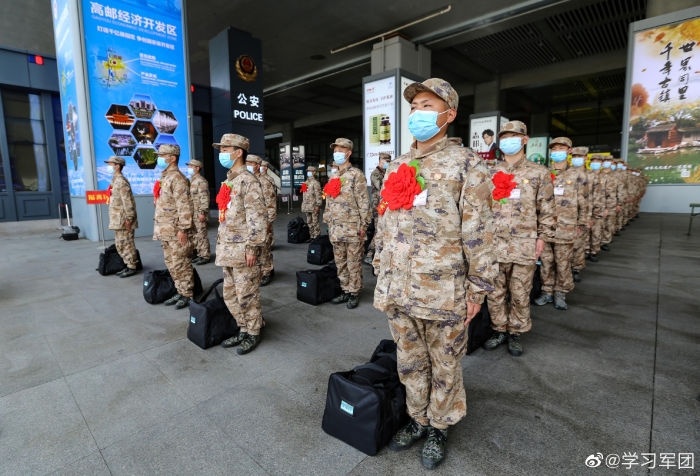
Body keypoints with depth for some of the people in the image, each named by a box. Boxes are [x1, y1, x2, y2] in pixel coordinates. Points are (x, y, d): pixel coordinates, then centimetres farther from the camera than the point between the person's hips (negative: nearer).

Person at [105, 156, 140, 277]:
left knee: (127, 243, -4)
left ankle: (132, 267, 3)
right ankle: (128, 265, 21)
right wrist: (115, 218, 20)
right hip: (117, 219, 10)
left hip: (123, 219, -10)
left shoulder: (121, 181, -14)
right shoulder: (115, 180, 16)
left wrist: (128, 218, -21)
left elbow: (128, 201, -20)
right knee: (120, 244, 14)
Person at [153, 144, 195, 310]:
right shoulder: (165, 178, 16)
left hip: (176, 231, -10)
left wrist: (183, 229, -23)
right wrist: (159, 228, 21)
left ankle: (187, 295, 9)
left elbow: (184, 206, -20)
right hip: (165, 230, 10)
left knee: (181, 264, -2)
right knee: (171, 264, 15)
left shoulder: (177, 178, -13)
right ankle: (180, 292, 25)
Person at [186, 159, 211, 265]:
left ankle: (206, 256, 1)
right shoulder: (191, 181, 18)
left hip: (199, 213, -10)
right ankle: (200, 255, 20)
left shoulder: (201, 181, -11)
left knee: (202, 235, -5)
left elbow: (204, 199, -17)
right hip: (192, 214, 10)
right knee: (195, 235, 12)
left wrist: (202, 212, -22)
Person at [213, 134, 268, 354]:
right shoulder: (229, 181, 16)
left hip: (243, 250, -9)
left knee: (246, 295, 2)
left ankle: (253, 334, 19)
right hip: (228, 249, 9)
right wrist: (222, 244, 20)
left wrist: (252, 247, -21)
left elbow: (258, 217, -19)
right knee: (230, 295, 16)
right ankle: (243, 330, 30)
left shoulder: (248, 181, -12)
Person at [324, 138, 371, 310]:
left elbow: (364, 202, -11)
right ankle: (345, 291, 26)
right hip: (336, 229, 7)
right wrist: (329, 223, 15)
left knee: (353, 263, 2)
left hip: (352, 229, -7)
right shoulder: (333, 177, 15)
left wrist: (363, 226, -14)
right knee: (340, 262, 13)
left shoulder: (356, 175, -7)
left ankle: (354, 293, 14)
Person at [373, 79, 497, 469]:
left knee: (444, 366, 15)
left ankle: (440, 427, 37)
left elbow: (479, 231, -9)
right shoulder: (398, 167, 11)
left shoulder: (466, 164, -6)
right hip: (398, 289, 6)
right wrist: (382, 274, 14)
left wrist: (478, 288, -9)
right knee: (410, 362, 19)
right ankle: (418, 420, 41)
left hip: (443, 291, -5)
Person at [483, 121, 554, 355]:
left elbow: (546, 210, 3)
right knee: (495, 292, 9)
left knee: (520, 294, 8)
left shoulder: (539, 173, 4)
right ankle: (499, 330, 27)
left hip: (524, 245, -2)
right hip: (494, 244, 2)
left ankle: (516, 333, 25)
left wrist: (542, 237, -3)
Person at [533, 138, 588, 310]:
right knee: (546, 262, 9)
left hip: (565, 230, -2)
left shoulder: (576, 176, 3)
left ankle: (560, 293, 20)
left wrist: (581, 225, 2)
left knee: (563, 264, 6)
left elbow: (583, 204, 4)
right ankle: (547, 291, 22)